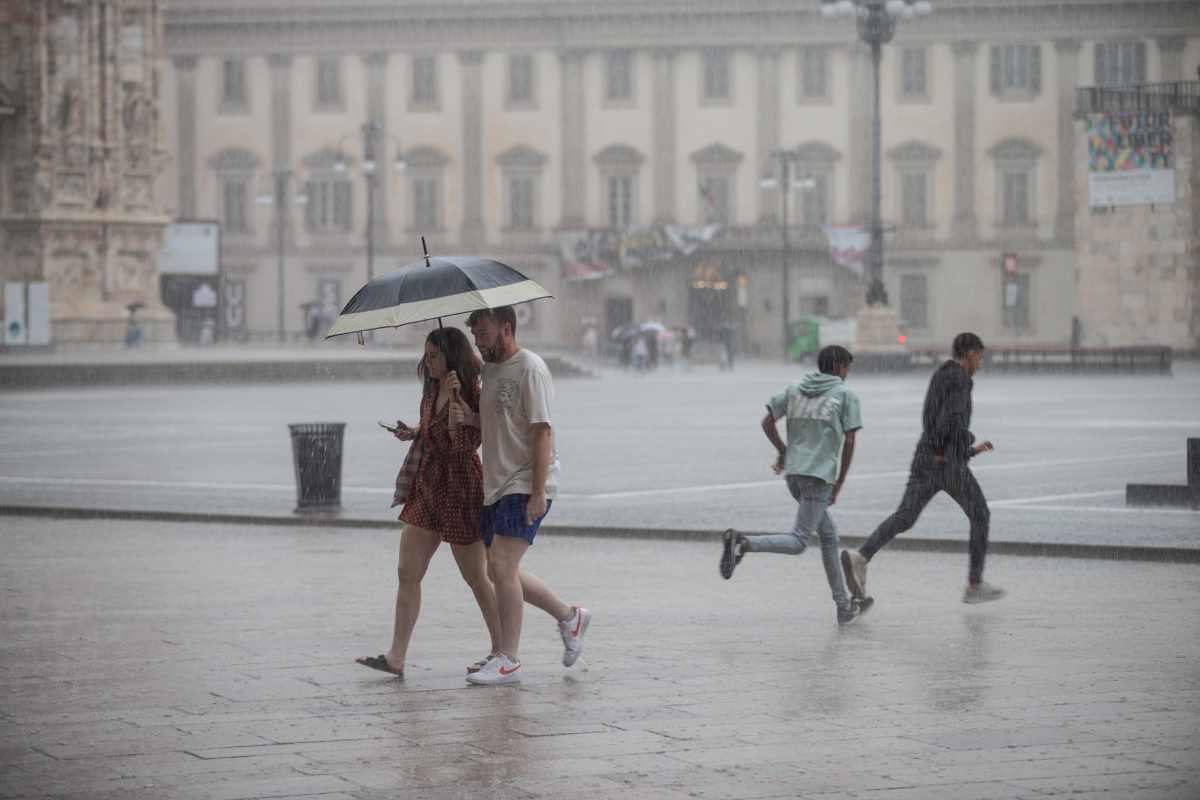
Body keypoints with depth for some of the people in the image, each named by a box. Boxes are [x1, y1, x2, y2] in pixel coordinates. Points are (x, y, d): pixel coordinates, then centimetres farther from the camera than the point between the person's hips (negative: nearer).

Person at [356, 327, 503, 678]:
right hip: (427, 484, 8)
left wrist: (457, 401, -29)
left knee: (476, 577, 4)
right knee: (408, 572, 1)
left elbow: (462, 446, -23)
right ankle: (396, 657, 0)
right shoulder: (432, 391, 9)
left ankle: (500, 650, 19)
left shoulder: (471, 392, -14)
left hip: (460, 485, -8)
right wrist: (412, 433, 5)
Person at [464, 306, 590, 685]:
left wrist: (538, 492, -22)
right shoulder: (489, 370, 15)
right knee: (500, 571, 10)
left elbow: (542, 431, -17)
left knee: (502, 565, -15)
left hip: (525, 486, -9)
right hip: (496, 485, 9)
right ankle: (569, 617, 28)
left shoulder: (529, 369, -12)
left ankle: (509, 661, -9)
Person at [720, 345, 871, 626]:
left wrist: (782, 451, 23)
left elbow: (767, 422, 6)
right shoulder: (846, 396, 0)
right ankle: (742, 543, -36)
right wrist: (839, 484, 3)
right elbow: (849, 442, -5)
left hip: (793, 475, 7)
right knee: (798, 543, -12)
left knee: (829, 536, 17)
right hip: (819, 475, -7)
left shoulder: (795, 390, 13)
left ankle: (845, 606, 20)